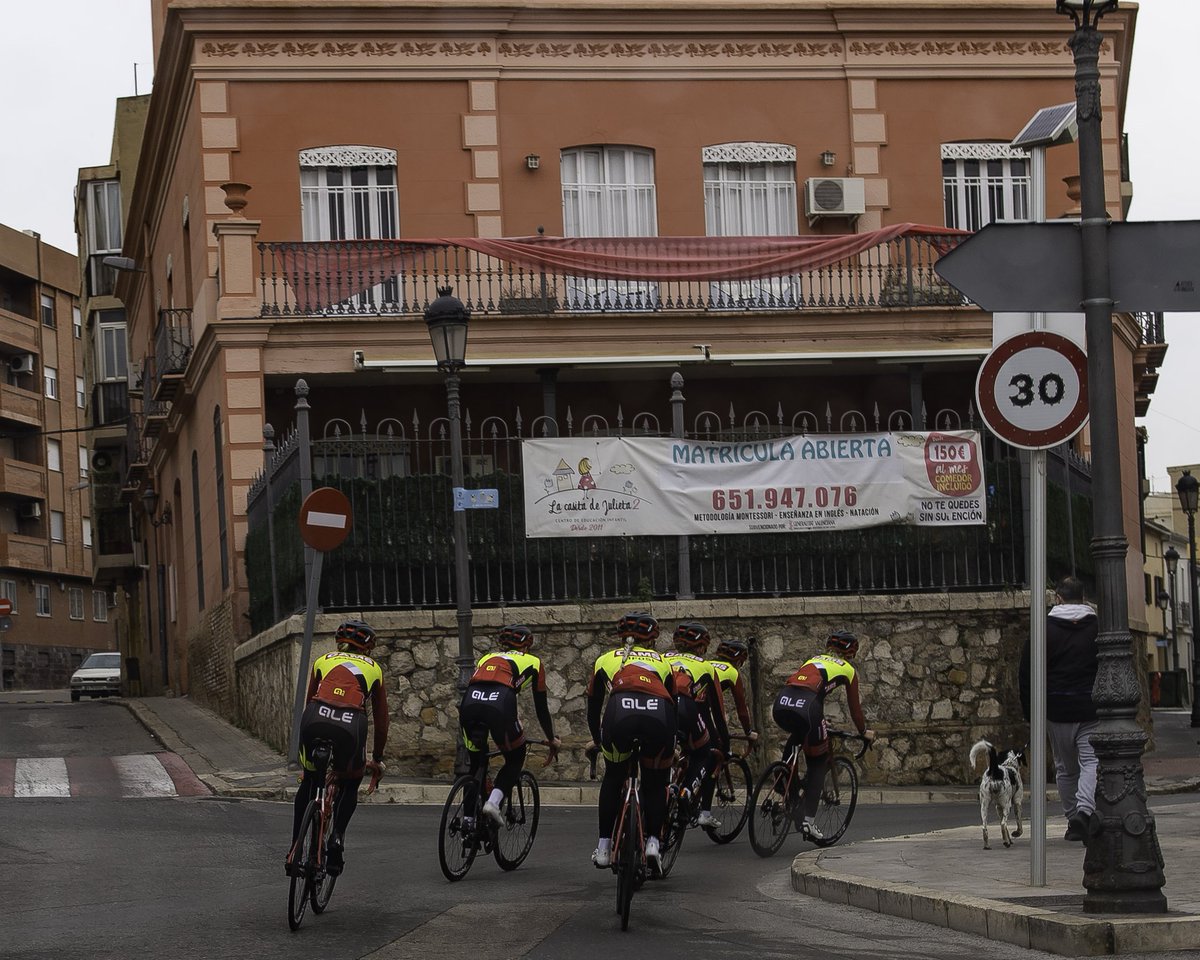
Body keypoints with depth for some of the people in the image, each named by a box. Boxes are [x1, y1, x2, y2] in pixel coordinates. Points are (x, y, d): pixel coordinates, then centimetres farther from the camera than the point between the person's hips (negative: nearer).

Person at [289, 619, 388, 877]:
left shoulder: (323, 661, 31)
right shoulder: (373, 669, 29)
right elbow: (381, 720, 33)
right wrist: (377, 760, 43)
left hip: (315, 719, 1)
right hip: (351, 725, -1)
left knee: (308, 781, 26)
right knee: (350, 785, 27)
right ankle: (337, 836, 5)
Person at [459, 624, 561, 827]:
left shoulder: (487, 658, 37)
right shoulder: (533, 662, 29)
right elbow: (541, 707, 32)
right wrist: (552, 740, 46)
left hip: (469, 703, 3)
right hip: (500, 705, -3)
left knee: (476, 764, 22)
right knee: (516, 758, 21)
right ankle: (493, 801, -1)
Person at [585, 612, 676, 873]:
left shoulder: (606, 659, 33)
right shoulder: (661, 661, 35)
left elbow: (593, 707, 40)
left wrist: (596, 741, 57)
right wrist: (673, 746, 57)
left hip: (620, 714, 0)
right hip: (658, 715, 0)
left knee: (613, 778, 27)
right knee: (655, 783, 25)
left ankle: (603, 848, 23)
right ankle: (653, 841, 6)